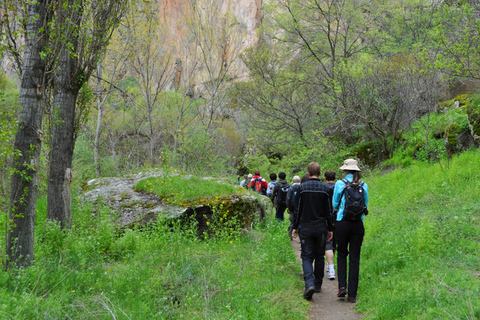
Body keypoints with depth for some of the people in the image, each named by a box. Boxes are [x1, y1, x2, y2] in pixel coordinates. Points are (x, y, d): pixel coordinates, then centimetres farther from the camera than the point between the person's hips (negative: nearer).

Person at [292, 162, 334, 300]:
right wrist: (330, 229, 8)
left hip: (305, 227, -1)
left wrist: (295, 227, 5)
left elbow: (298, 209, -2)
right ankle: (318, 284, 21)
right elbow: (328, 211, 1)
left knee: (307, 257, 1)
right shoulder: (324, 188, -2)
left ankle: (309, 283, -19)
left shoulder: (302, 187, -4)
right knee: (319, 256, 14)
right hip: (321, 227, 1)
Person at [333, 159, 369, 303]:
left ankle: (342, 286, 3)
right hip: (358, 224, 2)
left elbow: (334, 204, 4)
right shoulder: (363, 186, 4)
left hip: (342, 223, -2)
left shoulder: (340, 184, -5)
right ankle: (352, 294, 7)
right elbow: (365, 204, 13)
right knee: (354, 259, 6)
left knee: (341, 254, 16)